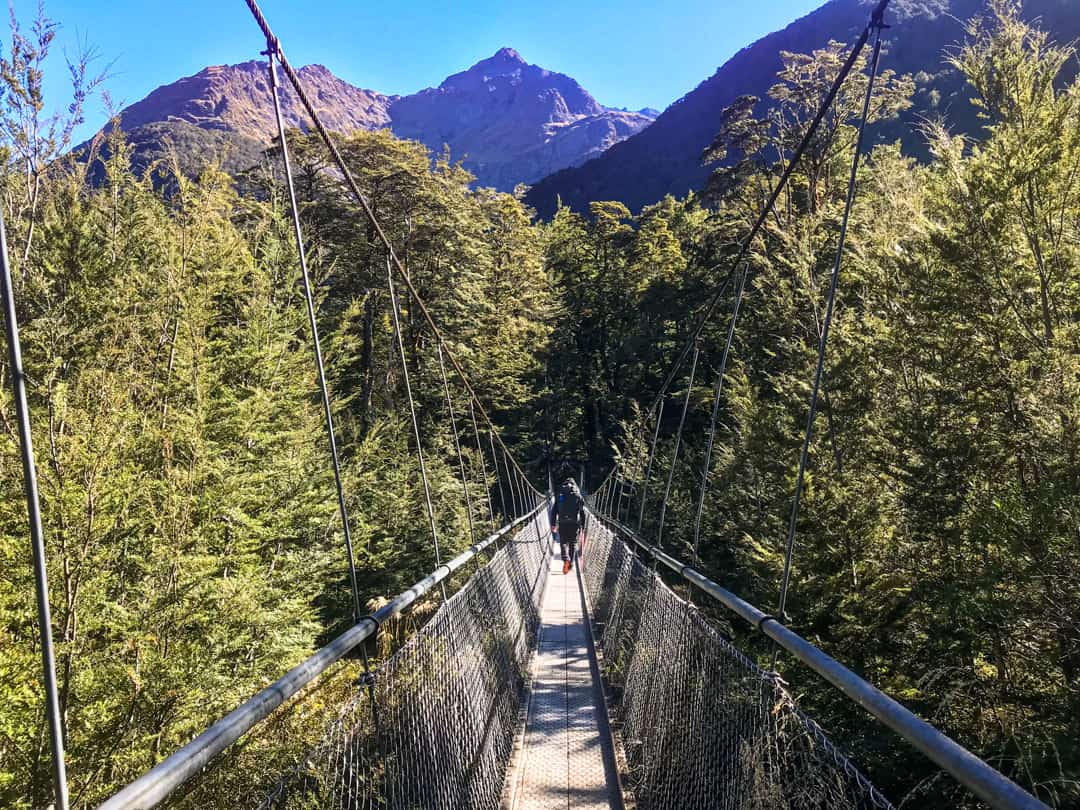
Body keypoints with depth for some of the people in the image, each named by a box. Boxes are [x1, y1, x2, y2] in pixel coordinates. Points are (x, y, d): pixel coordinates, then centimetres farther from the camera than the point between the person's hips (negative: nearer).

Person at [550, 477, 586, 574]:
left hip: (562, 522, 0)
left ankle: (566, 559, -18)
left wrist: (553, 524, 8)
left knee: (563, 542, 6)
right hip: (574, 522, 0)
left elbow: (554, 510, 6)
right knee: (573, 543, 12)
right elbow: (582, 512, 5)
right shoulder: (578, 496, 7)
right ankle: (571, 563, 10)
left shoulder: (559, 495, 8)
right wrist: (583, 525, 9)